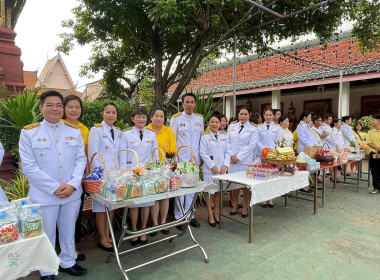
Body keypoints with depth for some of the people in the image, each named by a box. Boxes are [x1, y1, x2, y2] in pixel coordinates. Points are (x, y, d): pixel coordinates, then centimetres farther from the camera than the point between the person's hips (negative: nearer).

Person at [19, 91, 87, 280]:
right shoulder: (28, 133, -6)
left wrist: (73, 184, -13)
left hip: (72, 193, 3)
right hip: (44, 195, -3)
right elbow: (28, 167, -10)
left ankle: (67, 262, 41)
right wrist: (54, 188, -15)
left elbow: (81, 159, 1)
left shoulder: (74, 132, 3)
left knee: (69, 232, 18)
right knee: (46, 236, 13)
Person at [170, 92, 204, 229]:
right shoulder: (176, 118, -3)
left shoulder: (200, 119, 8)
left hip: (195, 159, 4)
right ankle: (179, 217, 16)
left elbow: (202, 138, 12)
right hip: (180, 159, -3)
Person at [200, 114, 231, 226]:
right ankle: (210, 215, 16)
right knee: (209, 191, 3)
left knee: (219, 190, 11)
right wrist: (212, 166, -11)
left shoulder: (224, 136, 9)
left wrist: (225, 165, -5)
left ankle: (216, 212, 26)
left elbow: (227, 152, 7)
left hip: (222, 168, 4)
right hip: (209, 169, -3)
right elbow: (203, 153, -8)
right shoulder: (205, 136, -3)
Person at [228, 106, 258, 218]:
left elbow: (251, 145, -7)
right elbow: (228, 142, 7)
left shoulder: (253, 129, 2)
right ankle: (235, 205, 25)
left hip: (245, 160, -2)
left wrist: (239, 157, -12)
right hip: (232, 160, 3)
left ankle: (245, 208, 18)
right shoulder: (232, 126, 11)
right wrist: (231, 155, -7)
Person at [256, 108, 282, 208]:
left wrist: (271, 150, -14)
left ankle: (270, 198, 14)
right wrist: (264, 150, -14)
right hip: (261, 155, 0)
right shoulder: (259, 127, 9)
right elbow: (257, 141, 1)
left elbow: (279, 141, 2)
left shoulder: (277, 127, 9)